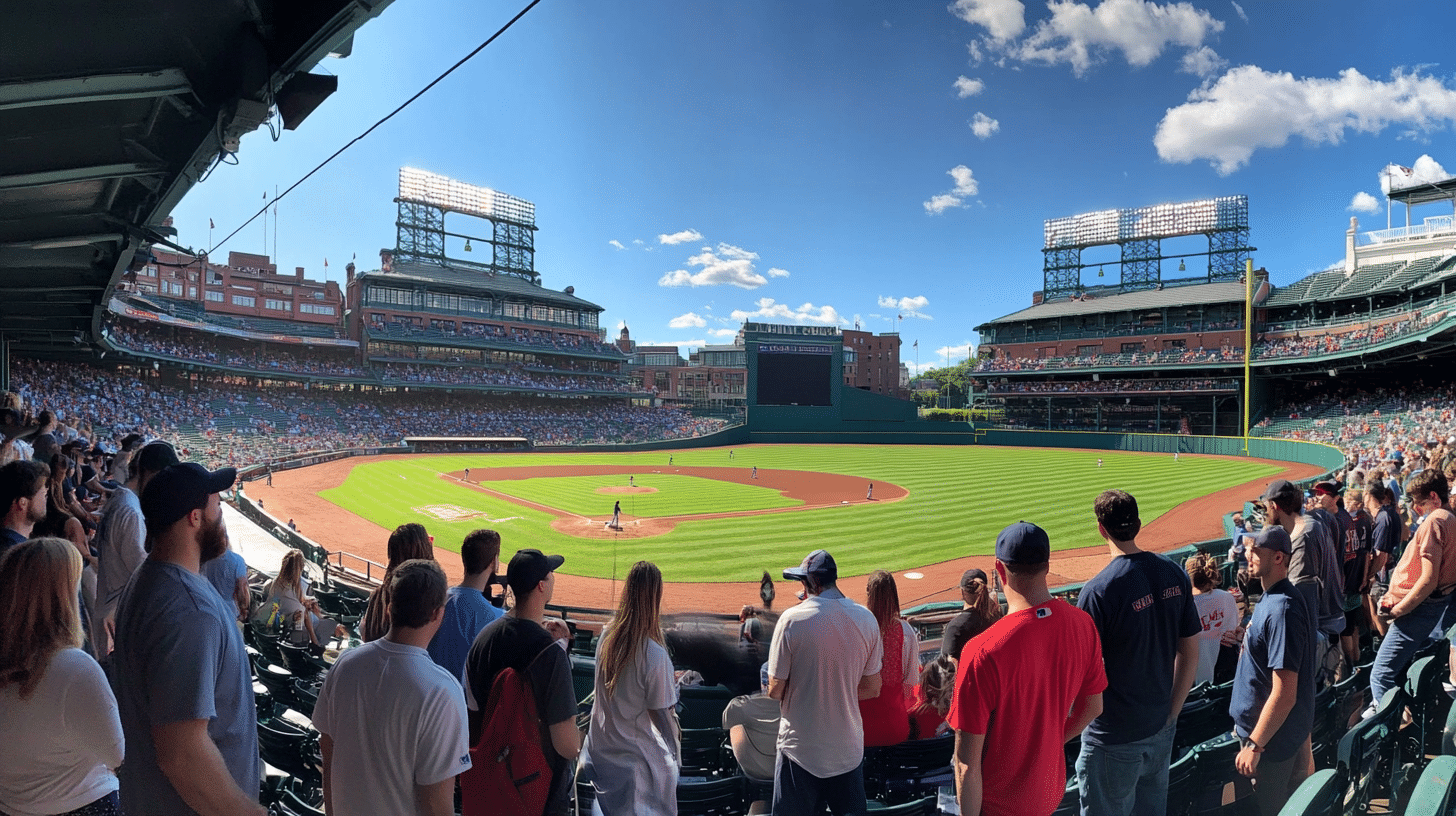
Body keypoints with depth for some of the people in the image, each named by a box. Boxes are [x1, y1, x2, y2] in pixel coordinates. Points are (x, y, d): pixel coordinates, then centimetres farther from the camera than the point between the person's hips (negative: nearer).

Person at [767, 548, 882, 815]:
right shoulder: (866, 618, -3)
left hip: (801, 747, -4)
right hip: (849, 747, 4)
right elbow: (873, 688, 5)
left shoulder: (793, 618, -16)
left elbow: (775, 690, -11)